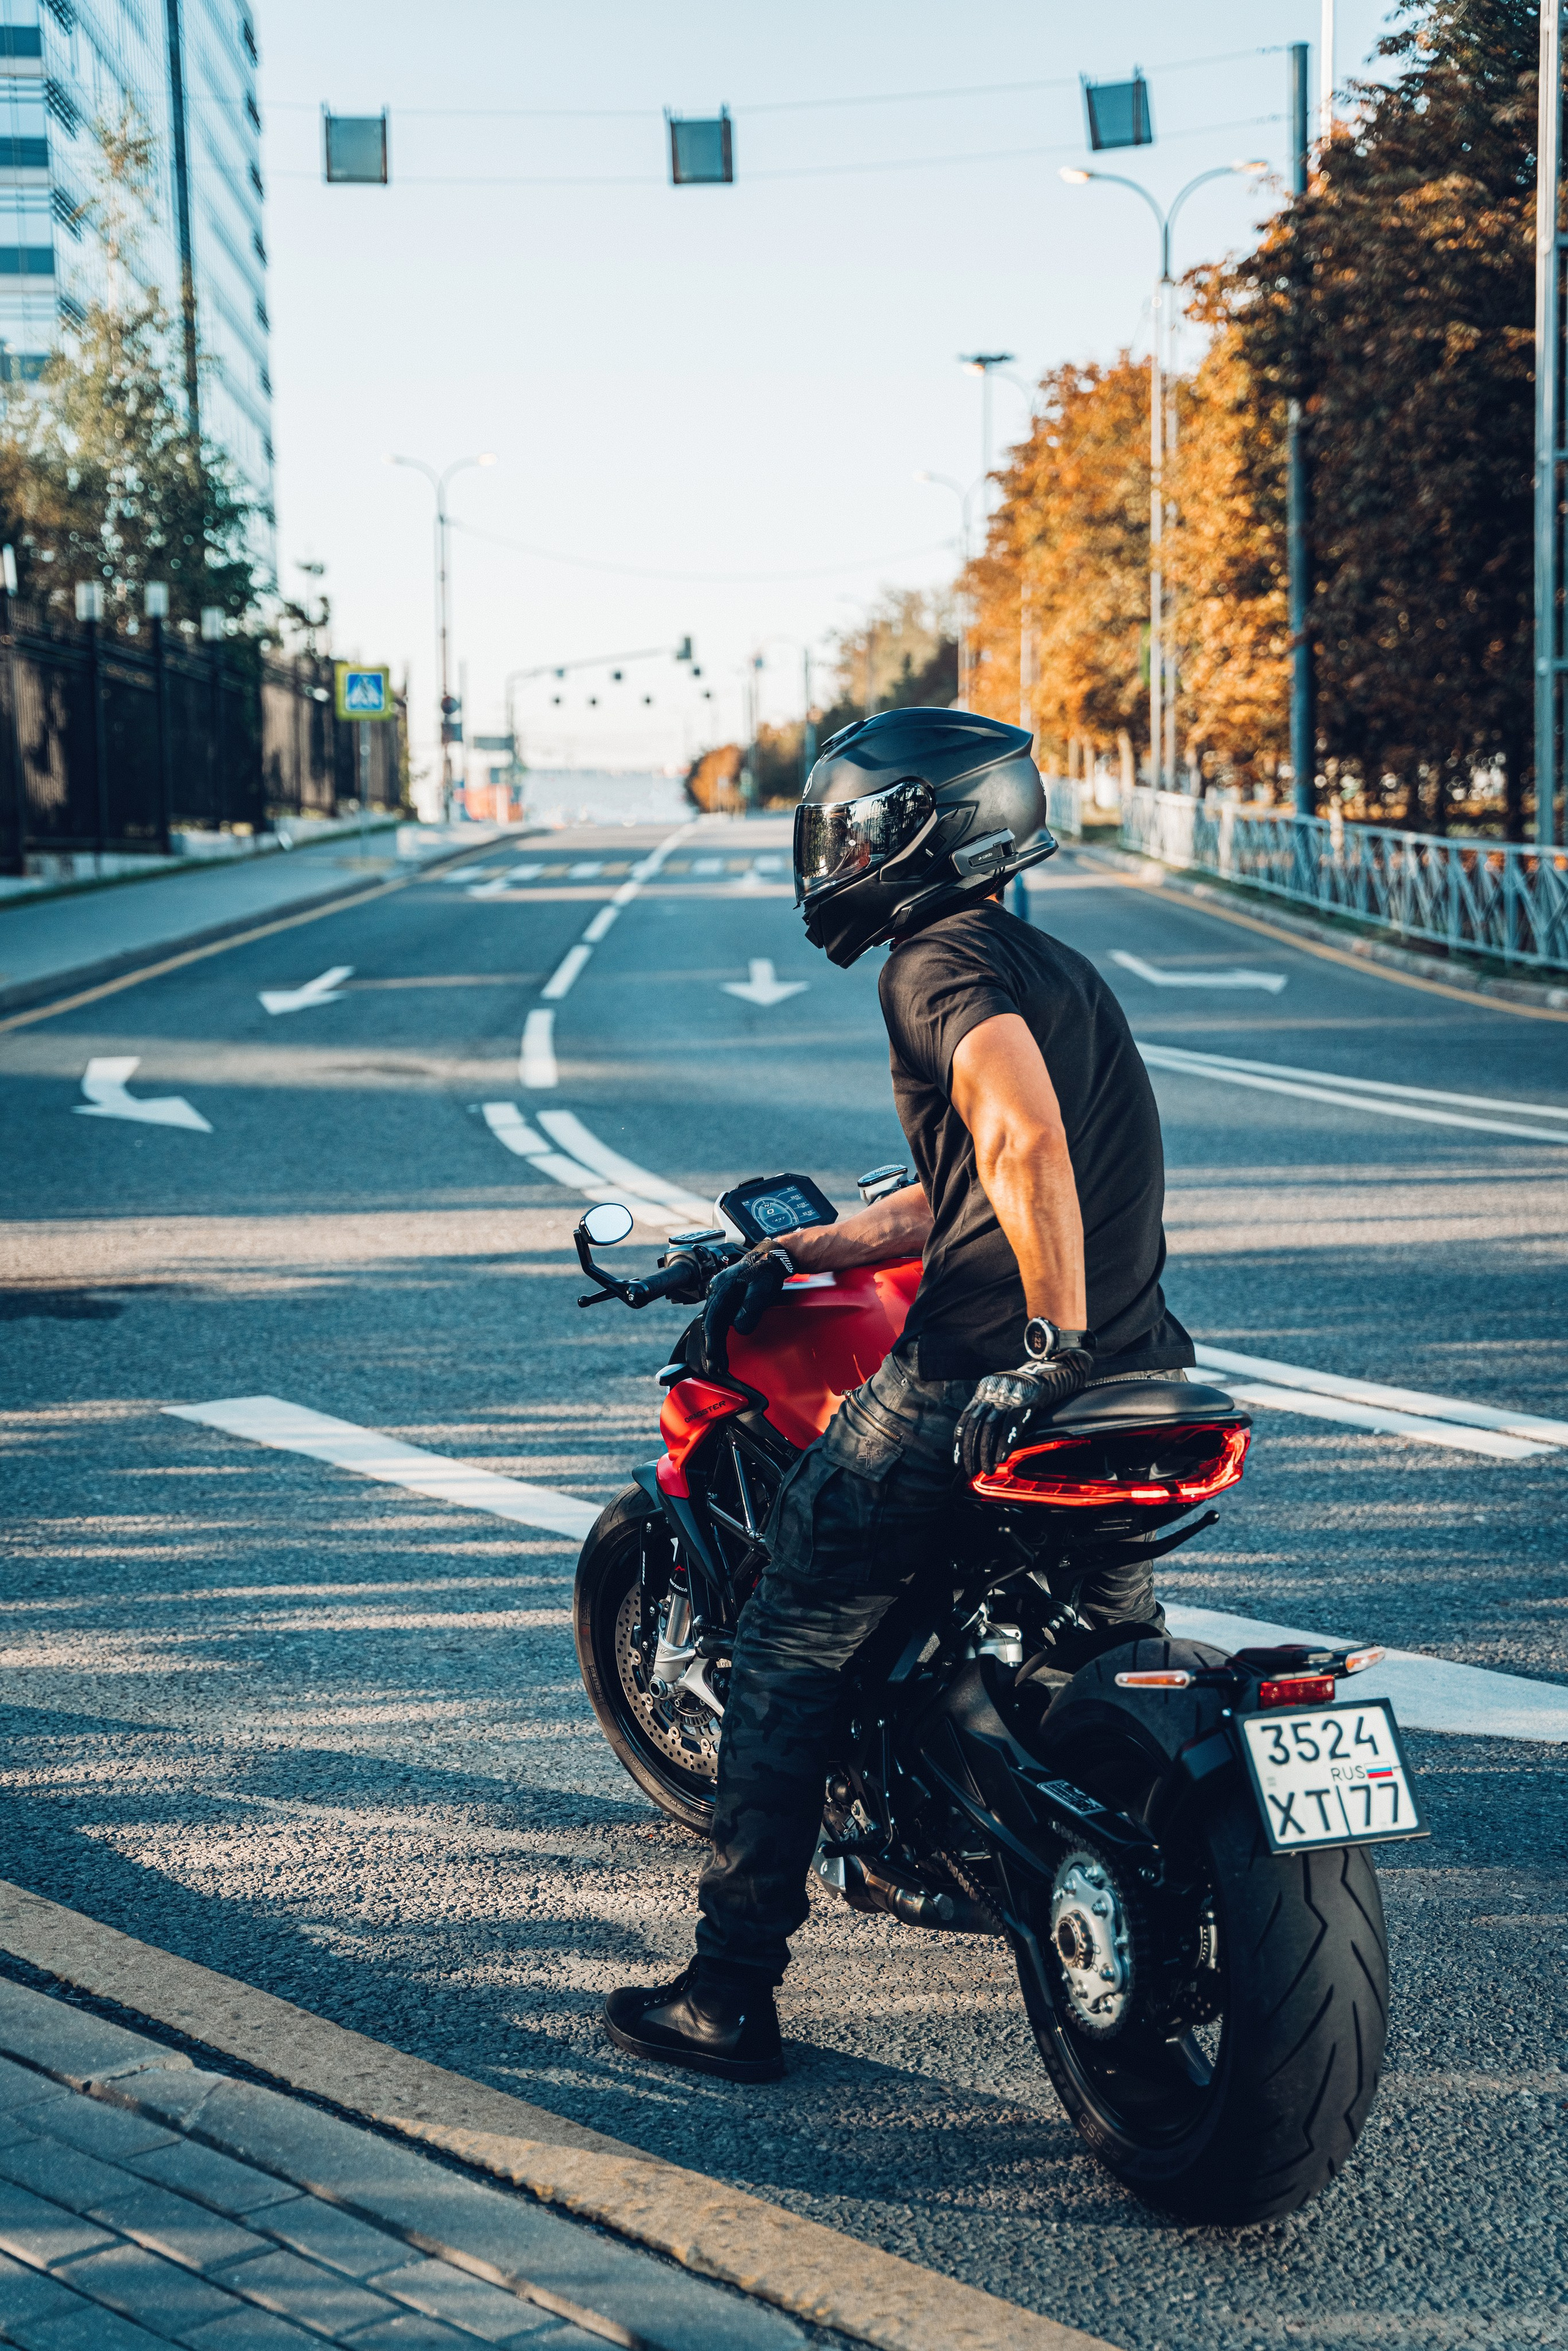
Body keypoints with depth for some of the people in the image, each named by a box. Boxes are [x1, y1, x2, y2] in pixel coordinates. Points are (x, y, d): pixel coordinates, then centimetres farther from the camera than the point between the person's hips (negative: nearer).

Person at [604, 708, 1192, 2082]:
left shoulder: (940, 962, -9)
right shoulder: (1057, 970, 20)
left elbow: (1025, 1141, -27)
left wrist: (1051, 1347, -29)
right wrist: (787, 1255, 22)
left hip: (974, 1384, -8)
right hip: (1134, 1371, 9)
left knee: (789, 1650, 5)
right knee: (1120, 1646, 28)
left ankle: (733, 1994, 10)